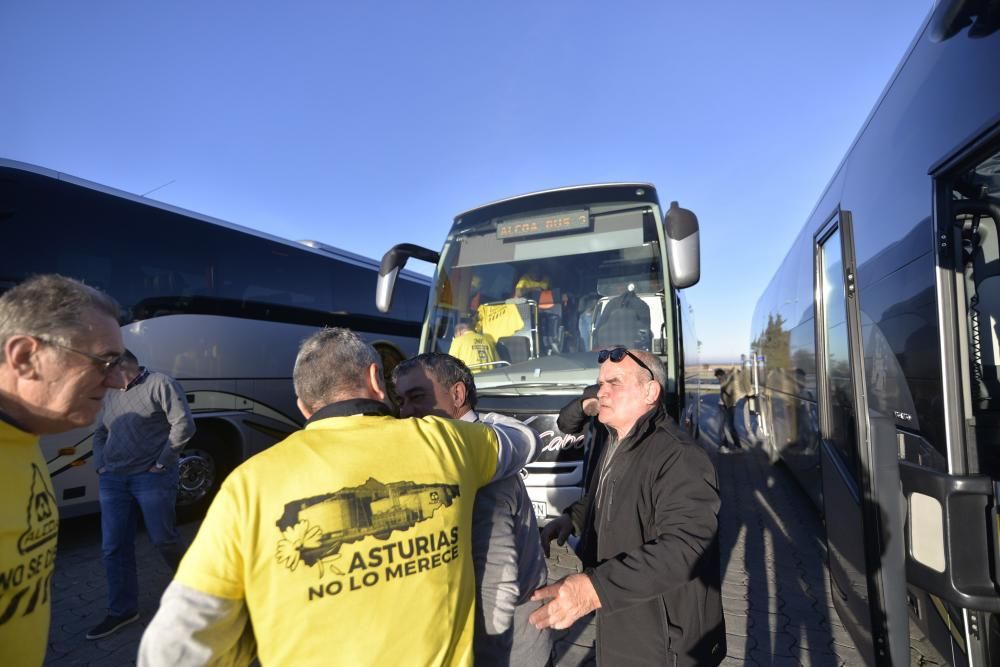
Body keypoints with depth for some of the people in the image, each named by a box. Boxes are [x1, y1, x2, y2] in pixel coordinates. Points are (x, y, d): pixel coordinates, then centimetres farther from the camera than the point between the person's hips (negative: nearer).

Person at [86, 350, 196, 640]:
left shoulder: (160, 384, -9)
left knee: (163, 539, 1)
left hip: (152, 478, -7)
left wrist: (162, 463, -14)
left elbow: (184, 424, -16)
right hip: (113, 480, 7)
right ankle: (122, 611, 22)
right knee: (113, 547, 7)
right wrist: (100, 466, 9)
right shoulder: (112, 396, 15)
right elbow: (100, 434, 24)